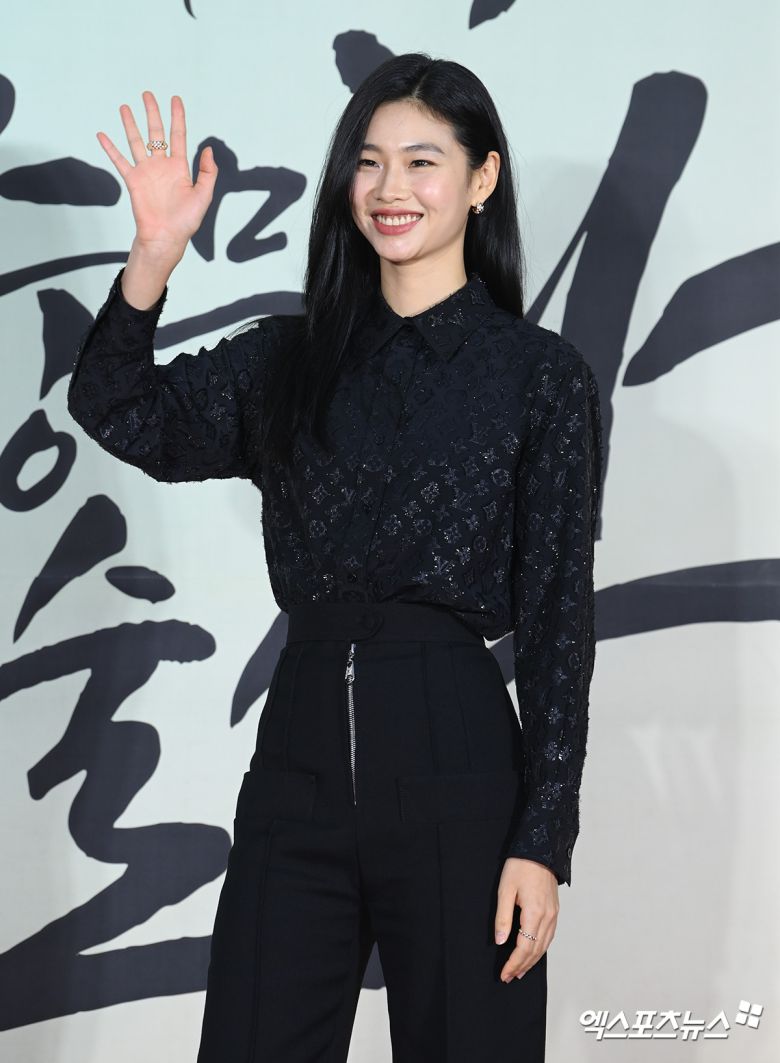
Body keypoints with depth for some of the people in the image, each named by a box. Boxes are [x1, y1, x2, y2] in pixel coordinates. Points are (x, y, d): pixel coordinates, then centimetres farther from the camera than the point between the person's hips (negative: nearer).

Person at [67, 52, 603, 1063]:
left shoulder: (540, 373, -1)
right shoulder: (292, 356, 10)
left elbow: (559, 616, -4)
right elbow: (117, 415, -3)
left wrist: (544, 840, -8)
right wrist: (154, 256, -19)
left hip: (453, 763, -3)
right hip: (300, 754, 4)